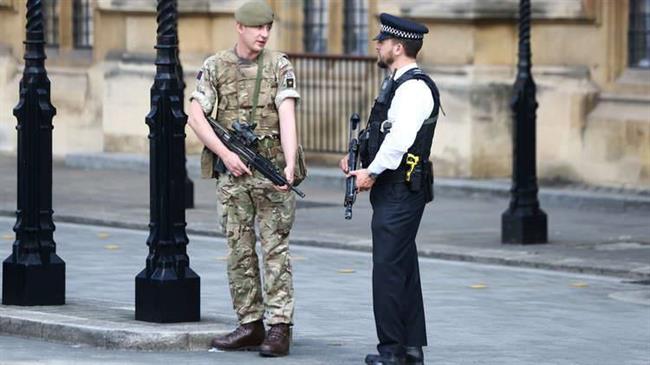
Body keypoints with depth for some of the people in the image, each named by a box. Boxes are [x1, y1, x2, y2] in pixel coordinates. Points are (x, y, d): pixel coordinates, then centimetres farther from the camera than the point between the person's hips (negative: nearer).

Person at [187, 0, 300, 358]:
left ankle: (280, 327, -6)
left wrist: (290, 166, -23)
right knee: (239, 251, 6)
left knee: (275, 249, -5)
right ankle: (250, 325, 13)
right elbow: (196, 116, -2)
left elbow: (287, 118, -11)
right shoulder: (215, 67, 5)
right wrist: (226, 153, -13)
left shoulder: (279, 66, 0)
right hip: (232, 172, 3)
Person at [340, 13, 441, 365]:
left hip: (400, 191, -11)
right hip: (391, 190, 11)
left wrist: (371, 172, -17)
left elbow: (401, 138, -26)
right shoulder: (396, 84, 17)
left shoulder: (415, 87, -16)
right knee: (403, 268, 12)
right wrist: (356, 157, 11)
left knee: (388, 267, -9)